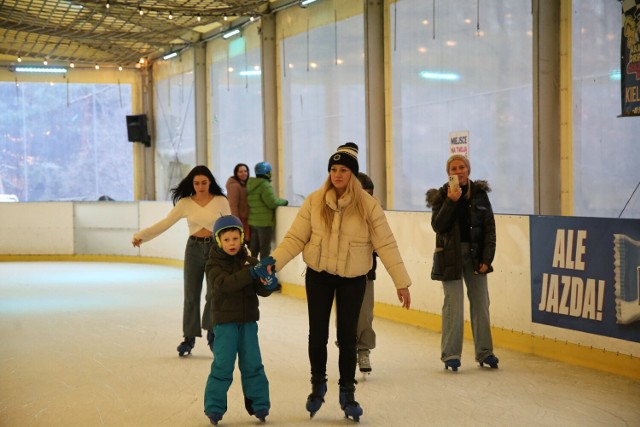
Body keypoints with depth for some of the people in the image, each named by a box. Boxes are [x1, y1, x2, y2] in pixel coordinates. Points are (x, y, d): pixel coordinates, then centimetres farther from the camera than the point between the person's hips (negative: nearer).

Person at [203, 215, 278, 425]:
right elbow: (225, 283, -26)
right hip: (225, 322, -3)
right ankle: (214, 408, 6)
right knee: (223, 365, -5)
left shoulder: (250, 262, 4)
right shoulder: (214, 265, -7)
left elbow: (261, 291, -2)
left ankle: (259, 405, 17)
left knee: (253, 364, 7)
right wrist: (251, 273, -35)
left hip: (248, 321, 3)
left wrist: (267, 284, -26)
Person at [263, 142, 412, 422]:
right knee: (317, 333, 9)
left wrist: (401, 282, -11)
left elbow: (386, 245, -9)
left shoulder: (368, 205, -11)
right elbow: (296, 238, -6)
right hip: (318, 276, 1)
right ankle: (318, 385, 33)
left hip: (353, 280, -1)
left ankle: (347, 392, 23)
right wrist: (274, 260, -21)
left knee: (347, 336, 4)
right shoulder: (314, 201, -9)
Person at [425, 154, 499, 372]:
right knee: (453, 304, -4)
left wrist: (486, 258, -3)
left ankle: (484, 352, 16)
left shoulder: (479, 193, 5)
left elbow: (489, 227, 3)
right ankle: (450, 354, 4)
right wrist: (451, 202, -20)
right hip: (451, 256, -2)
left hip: (475, 254, 2)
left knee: (480, 303, 6)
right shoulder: (441, 196, 1)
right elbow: (438, 226, -12)